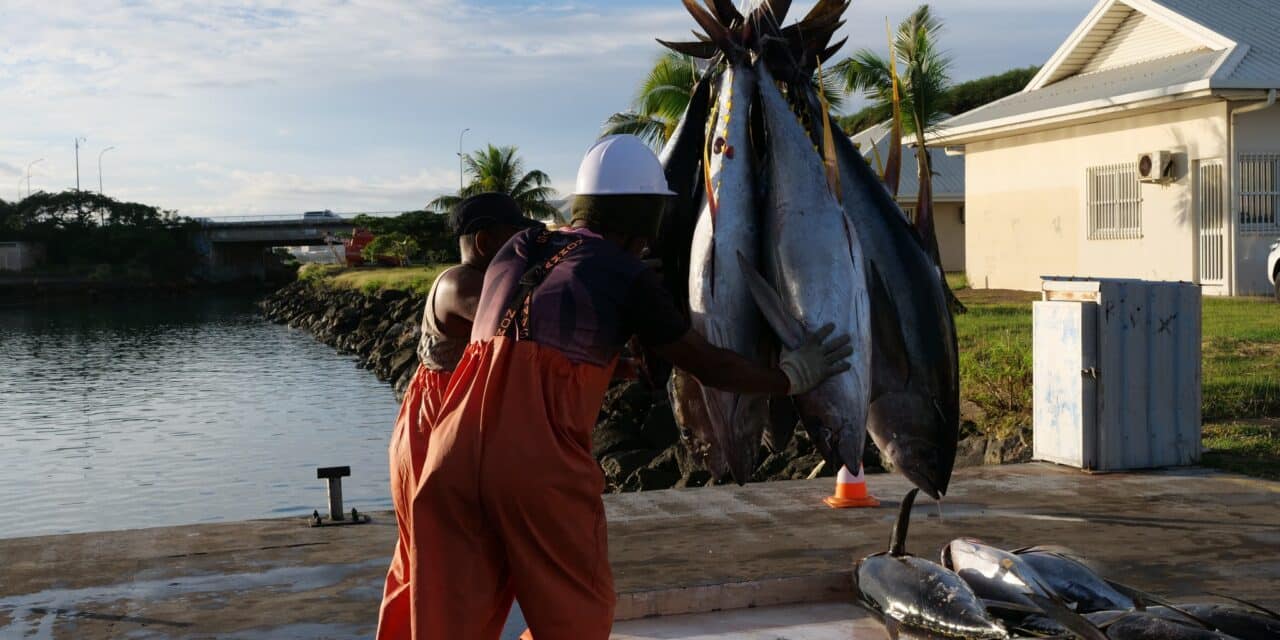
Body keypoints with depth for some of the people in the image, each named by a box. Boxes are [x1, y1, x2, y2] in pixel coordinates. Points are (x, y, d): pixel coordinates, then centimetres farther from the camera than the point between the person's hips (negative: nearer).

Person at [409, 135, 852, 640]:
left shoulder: (516, 250, 18)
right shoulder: (627, 276, 1)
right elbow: (710, 367, 9)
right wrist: (794, 375, 24)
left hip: (455, 454, 6)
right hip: (539, 464, -5)